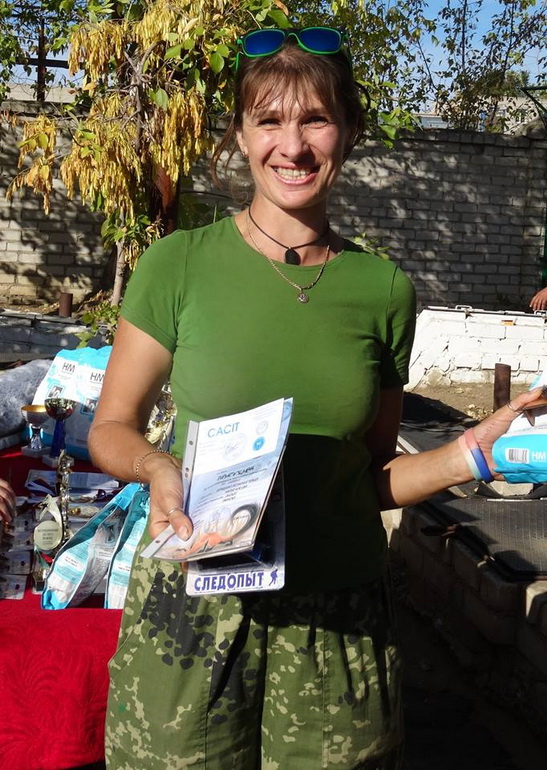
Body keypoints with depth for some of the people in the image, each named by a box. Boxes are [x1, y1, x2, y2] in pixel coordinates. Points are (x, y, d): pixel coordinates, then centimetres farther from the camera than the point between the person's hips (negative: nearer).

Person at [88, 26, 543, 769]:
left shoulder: (386, 290, 2)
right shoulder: (178, 266, -4)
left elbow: (372, 474, 8)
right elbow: (111, 428, 3)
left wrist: (472, 453, -7)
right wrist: (158, 466, -17)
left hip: (339, 624, 2)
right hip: (192, 604, -1)